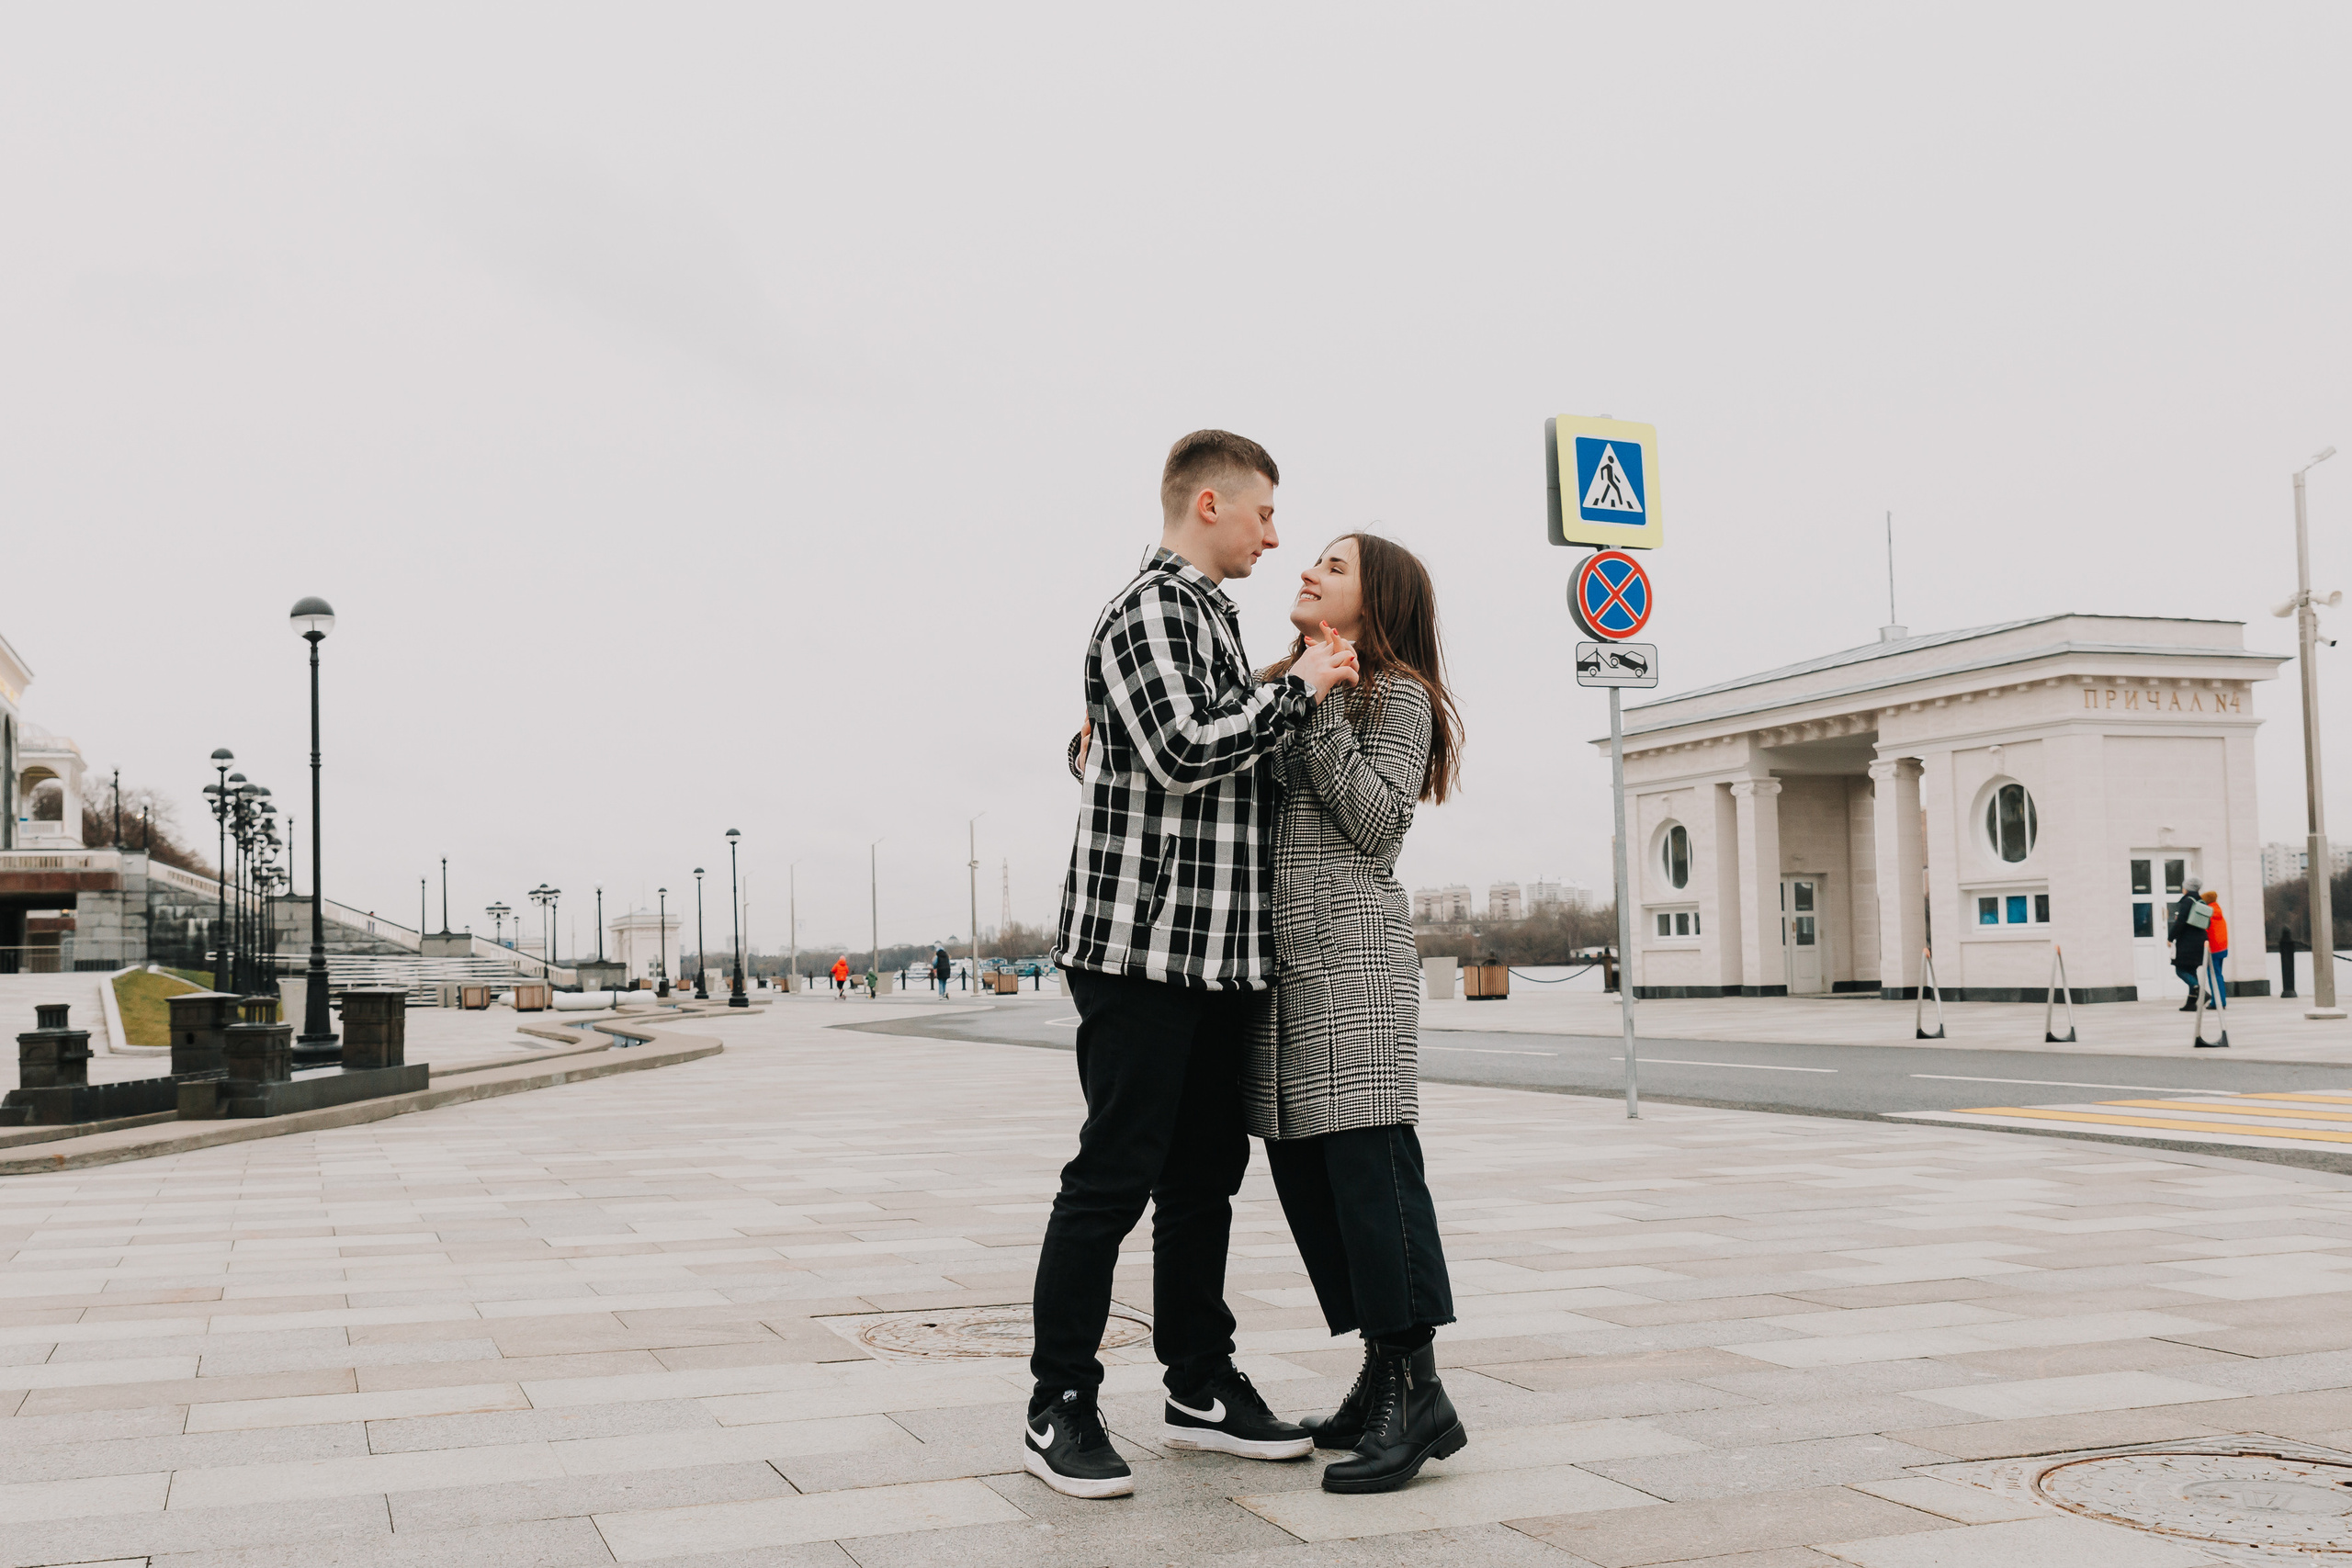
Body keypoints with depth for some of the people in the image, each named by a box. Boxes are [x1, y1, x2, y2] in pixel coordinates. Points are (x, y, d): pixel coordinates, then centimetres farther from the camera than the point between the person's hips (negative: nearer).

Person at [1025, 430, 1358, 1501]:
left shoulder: (1207, 614, 21)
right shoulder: (1151, 609, -9)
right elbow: (1182, 753, -22)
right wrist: (1297, 691, -12)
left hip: (1218, 949, 10)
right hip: (1143, 939, -10)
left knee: (1205, 1170, 13)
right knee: (1115, 1174, -5)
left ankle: (1199, 1388, 22)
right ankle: (1059, 1409, 3)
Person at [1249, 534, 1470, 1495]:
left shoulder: (1396, 695, 2)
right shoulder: (1282, 686, 21)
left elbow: (1377, 820, -10)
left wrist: (1322, 707, -10)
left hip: (1352, 953, -7)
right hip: (1272, 955, 7)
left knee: (1366, 1159, -13)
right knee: (1302, 1170, 4)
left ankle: (1420, 1393, -11)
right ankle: (1383, 1372, 11)